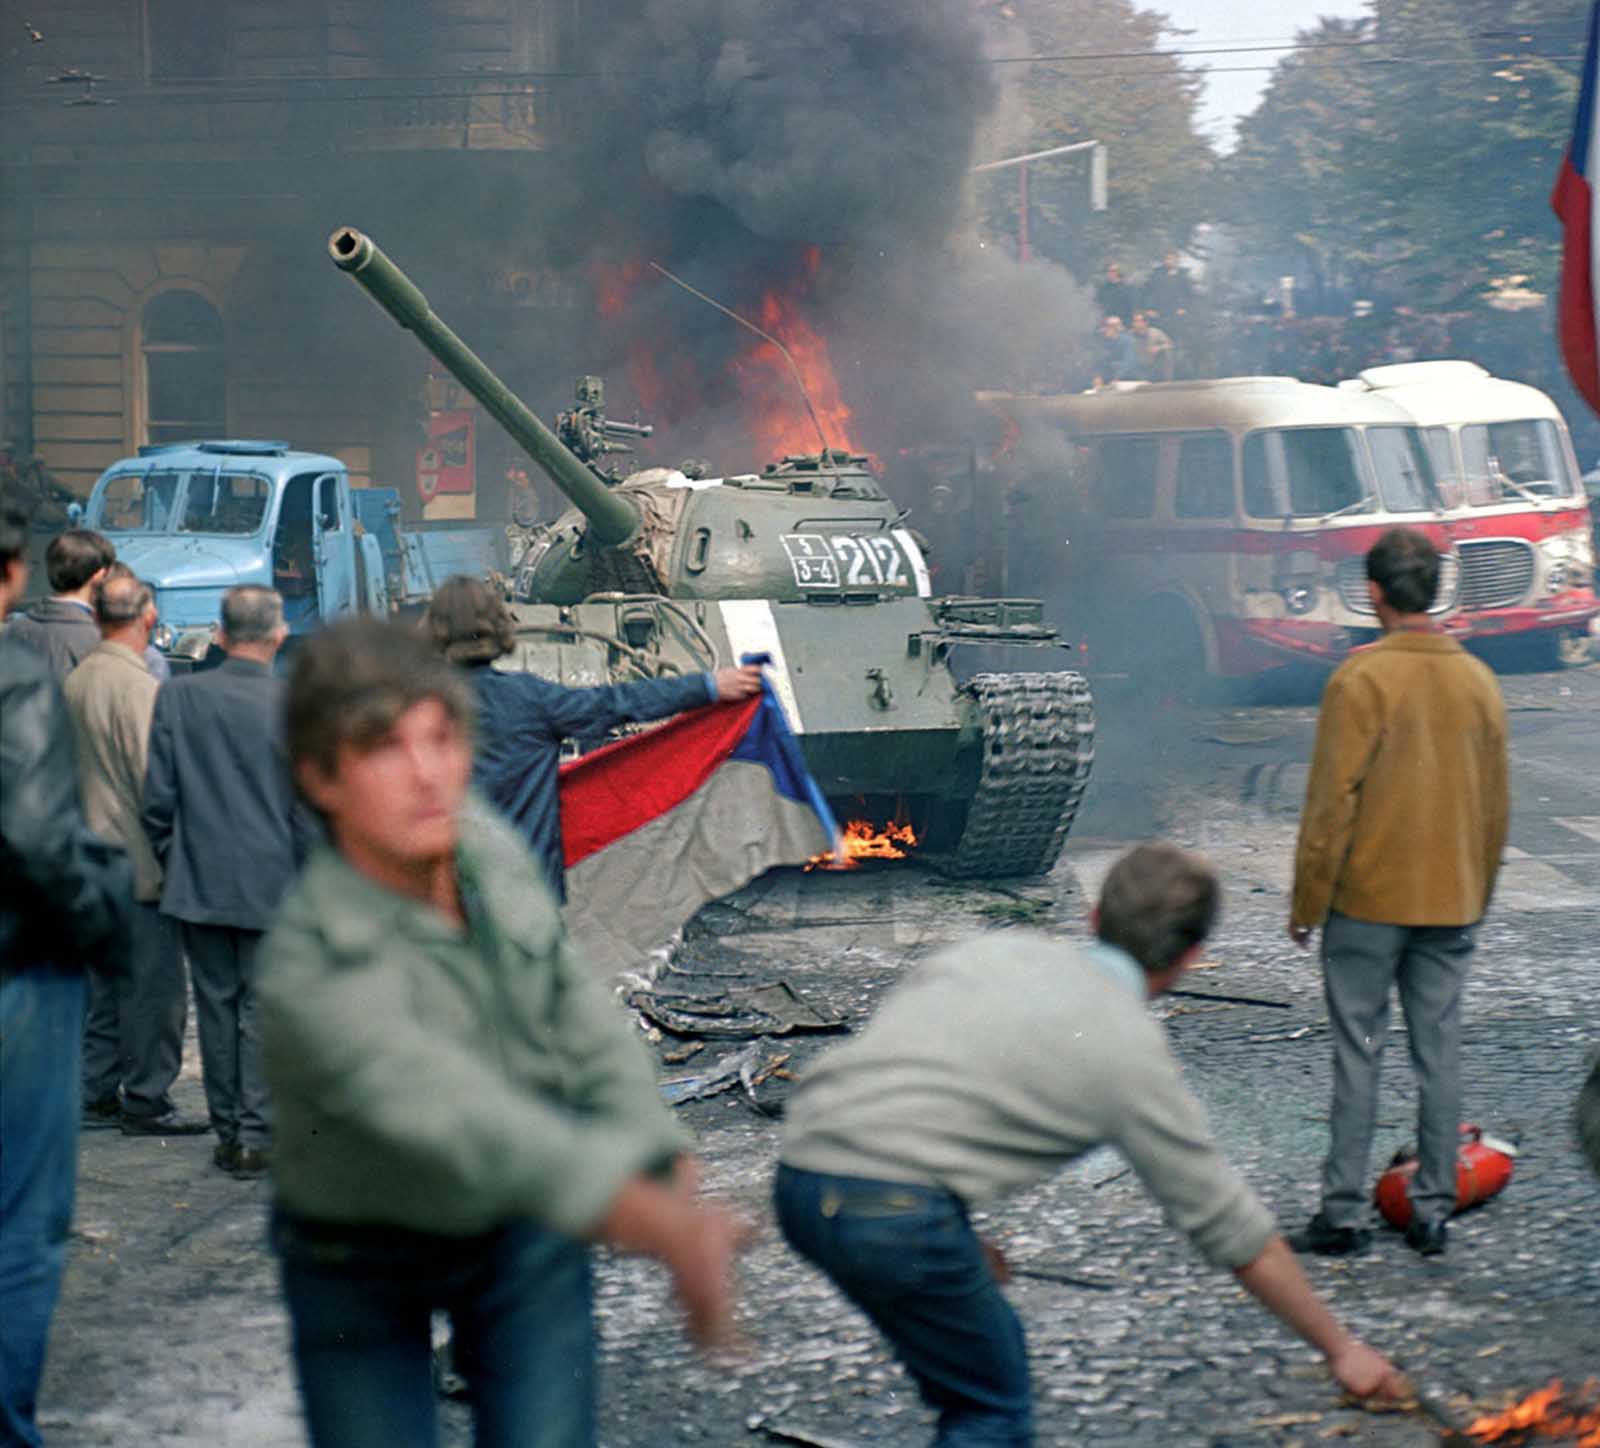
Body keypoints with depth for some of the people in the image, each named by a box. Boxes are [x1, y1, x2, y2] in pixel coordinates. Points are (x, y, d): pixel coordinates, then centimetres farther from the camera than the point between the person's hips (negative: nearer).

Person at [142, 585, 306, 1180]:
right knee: (262, 1009, 5)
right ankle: (256, 1136, 4)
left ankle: (227, 1132, 18)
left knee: (216, 1007, 11)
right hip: (272, 885, -2)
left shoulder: (177, 697, -4)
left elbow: (156, 799, -1)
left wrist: (174, 863, 13)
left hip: (199, 884, 2)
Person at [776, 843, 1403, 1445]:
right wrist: (1340, 1348, 23)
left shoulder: (993, 949, 19)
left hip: (800, 1180, 7)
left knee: (996, 1349, 24)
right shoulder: (1133, 1052, 4)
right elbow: (1235, 1234, 11)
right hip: (894, 1211, -7)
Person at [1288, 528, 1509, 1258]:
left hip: (1367, 902, -4)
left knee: (1358, 1053, 1)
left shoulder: (1360, 679, -12)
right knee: (1439, 1053, 8)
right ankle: (1433, 1209, 11)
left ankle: (1344, 1211, 3)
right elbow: (1496, 806, 12)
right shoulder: (1478, 681, 6)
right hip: (1450, 904, 4)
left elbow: (1331, 802, -12)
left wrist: (1307, 902, -4)